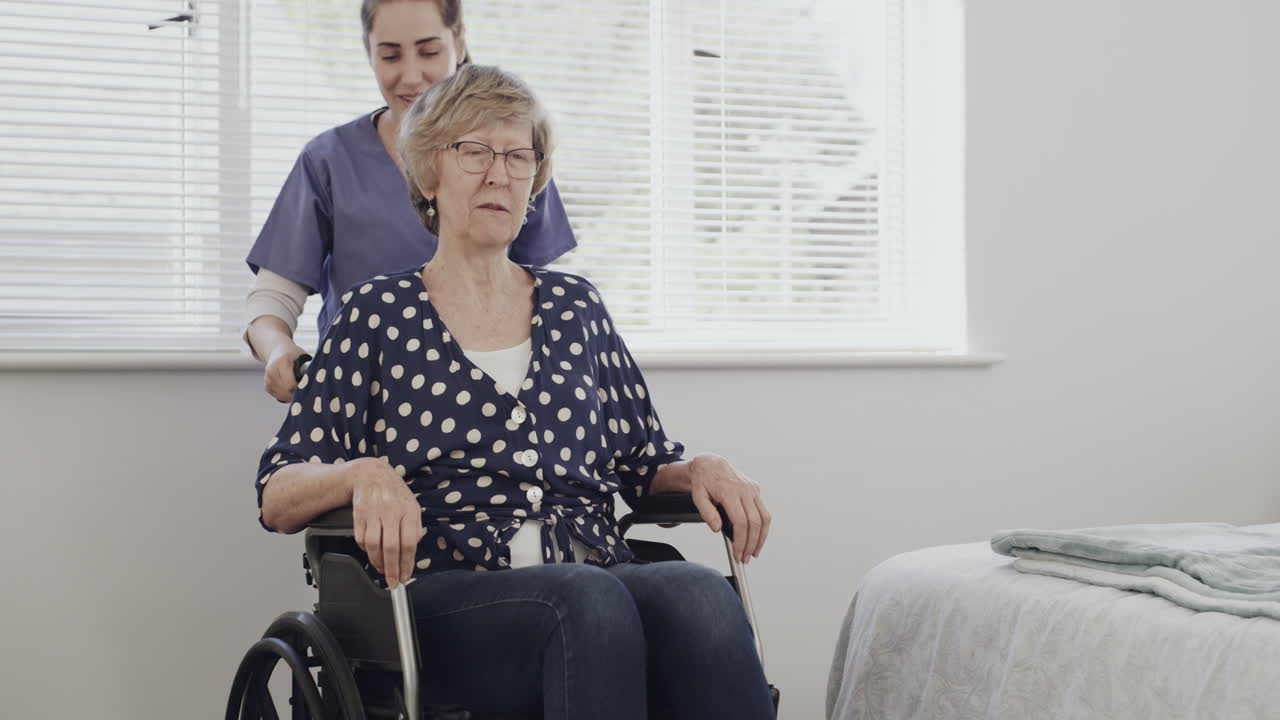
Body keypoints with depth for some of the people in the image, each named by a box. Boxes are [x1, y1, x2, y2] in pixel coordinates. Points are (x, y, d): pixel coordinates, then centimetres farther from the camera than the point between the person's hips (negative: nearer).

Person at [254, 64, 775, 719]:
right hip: (447, 598, -3)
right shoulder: (379, 313, 11)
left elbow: (647, 463, 24)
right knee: (590, 598, -38)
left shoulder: (575, 304, 21)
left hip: (600, 573, 3)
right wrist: (364, 474, -18)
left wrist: (700, 470, 0)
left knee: (701, 595, -33)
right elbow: (277, 498, 5)